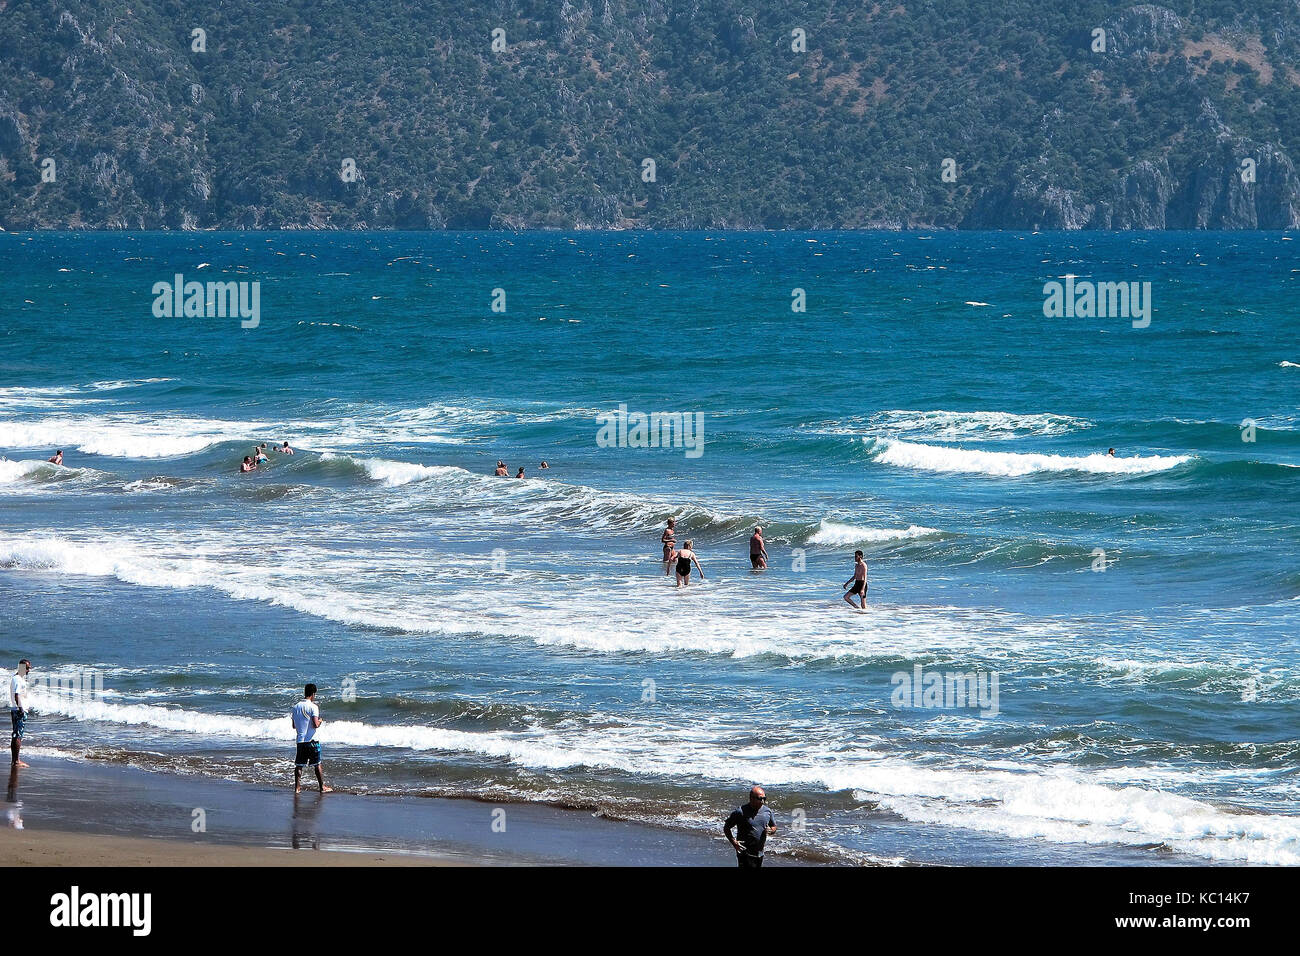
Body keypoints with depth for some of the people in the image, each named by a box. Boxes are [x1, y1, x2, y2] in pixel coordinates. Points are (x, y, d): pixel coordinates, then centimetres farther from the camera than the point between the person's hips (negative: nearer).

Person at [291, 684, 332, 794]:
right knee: (317, 765, 6)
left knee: (299, 765, 7)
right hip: (312, 740, -4)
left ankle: (297, 787, 5)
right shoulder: (313, 707, -12)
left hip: (300, 740, 4)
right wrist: (320, 721, 2)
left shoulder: (296, 706, 6)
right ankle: (322, 787, 12)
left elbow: (294, 726, 12)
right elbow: (316, 724, -19)